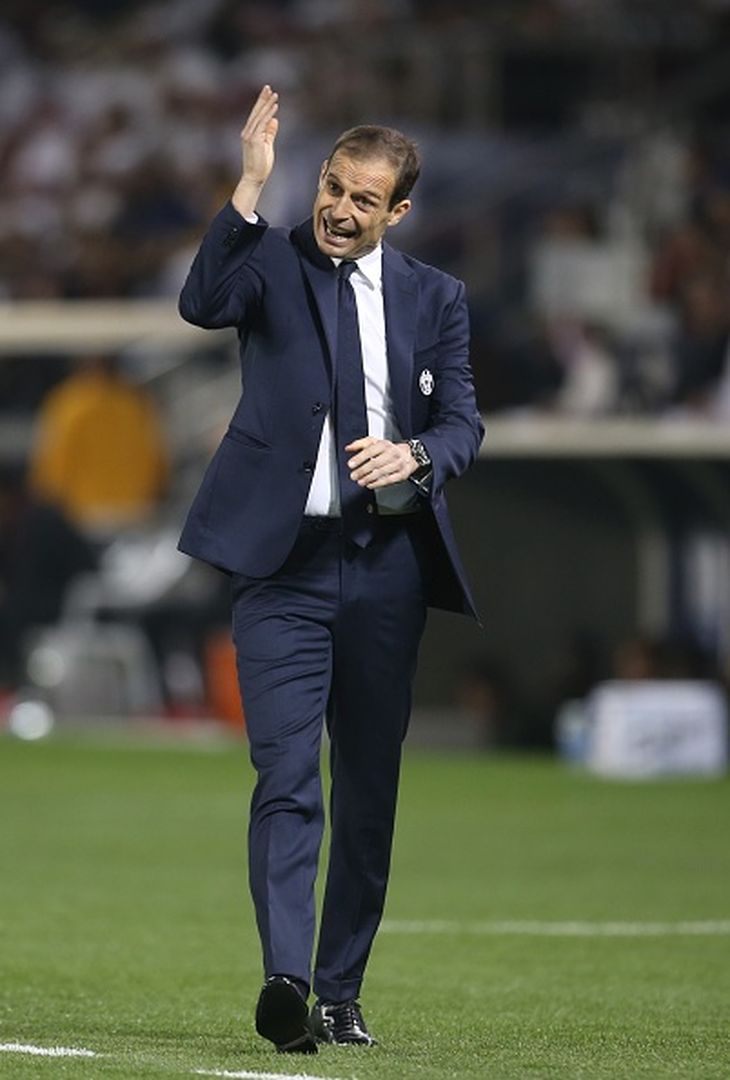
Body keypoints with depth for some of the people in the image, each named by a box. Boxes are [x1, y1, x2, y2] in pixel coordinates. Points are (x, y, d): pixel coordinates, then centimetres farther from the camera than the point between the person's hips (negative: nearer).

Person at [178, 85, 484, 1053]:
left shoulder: (434, 298, 13)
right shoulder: (272, 264, 4)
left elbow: (463, 421, 6)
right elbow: (202, 304, -17)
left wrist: (413, 454, -17)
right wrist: (251, 188, -24)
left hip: (389, 565, 3)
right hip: (287, 563, -3)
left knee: (370, 791, 8)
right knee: (287, 778, -15)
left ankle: (341, 993, 18)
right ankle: (286, 981, -25)